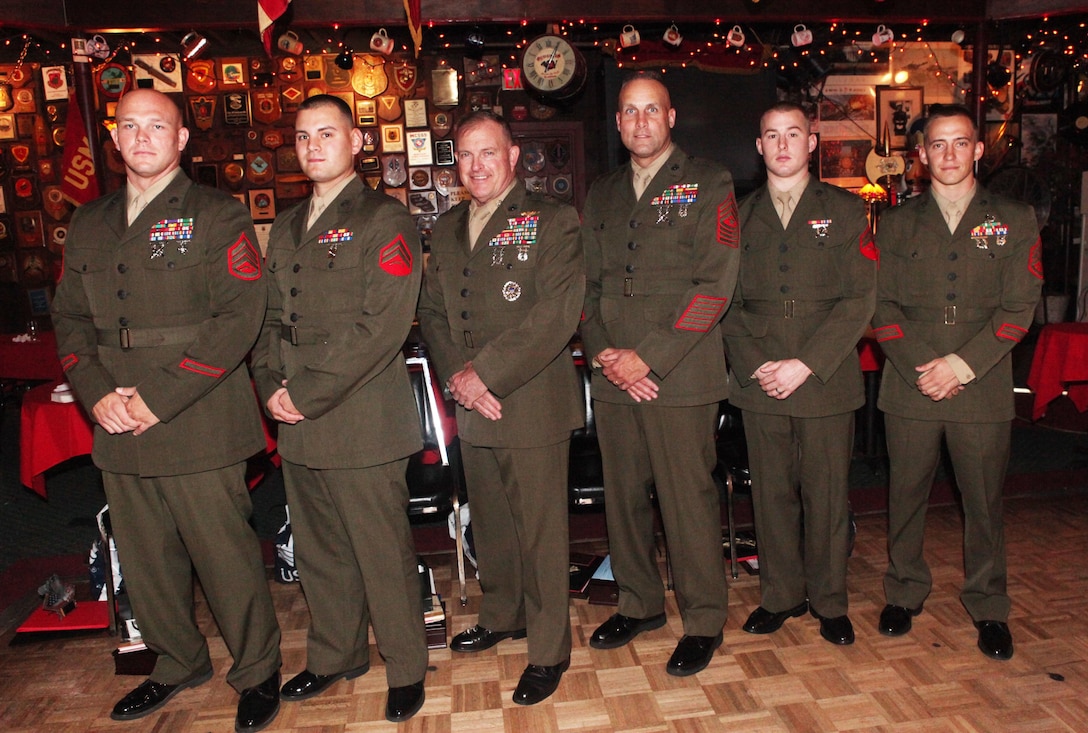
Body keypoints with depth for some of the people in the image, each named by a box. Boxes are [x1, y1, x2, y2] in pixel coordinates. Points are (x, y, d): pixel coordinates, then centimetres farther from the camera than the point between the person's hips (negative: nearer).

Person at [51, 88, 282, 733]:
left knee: (227, 557, 2)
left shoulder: (219, 217, -2)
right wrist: (98, 393, -4)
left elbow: (238, 319, -12)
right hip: (118, 433, 6)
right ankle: (178, 663, 38)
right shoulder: (89, 225, 16)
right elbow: (71, 319, 14)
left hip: (200, 427, -5)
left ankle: (258, 673, 23)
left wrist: (158, 399, -15)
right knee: (145, 561, 16)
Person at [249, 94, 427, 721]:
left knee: (383, 552, 2)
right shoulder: (286, 228, 18)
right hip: (298, 425, 7)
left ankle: (406, 670, 22)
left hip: (363, 420, -7)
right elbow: (271, 317, 18)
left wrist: (308, 394, -14)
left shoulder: (386, 221, -5)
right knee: (318, 552, 17)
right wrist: (272, 384, 0)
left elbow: (382, 326, -15)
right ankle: (334, 656, 36)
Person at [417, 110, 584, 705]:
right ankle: (502, 616, 40)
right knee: (490, 523, 18)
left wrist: (484, 372, -18)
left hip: (533, 405, -5)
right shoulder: (446, 229, 14)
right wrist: (457, 376, -7)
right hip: (471, 408, 6)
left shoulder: (553, 221, -5)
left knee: (541, 529, 3)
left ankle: (548, 651, 20)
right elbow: (431, 313, 12)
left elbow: (557, 312, -16)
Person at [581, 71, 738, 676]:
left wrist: (648, 356, -14)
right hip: (613, 377, 5)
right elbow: (588, 284, 13)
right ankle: (640, 603, 31)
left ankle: (704, 621, 20)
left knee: (689, 499, 1)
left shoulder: (709, 184, 1)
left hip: (680, 376, -5)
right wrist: (605, 353, -4)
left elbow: (715, 284, -9)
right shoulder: (602, 195, 17)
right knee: (624, 495, 11)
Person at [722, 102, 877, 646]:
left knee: (827, 495, 5)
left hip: (826, 381, -1)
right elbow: (726, 302, 7)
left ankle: (829, 601, 24)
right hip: (758, 381, 2)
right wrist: (755, 365, -7)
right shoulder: (739, 215, 12)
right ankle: (778, 596, 24)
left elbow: (859, 300, -3)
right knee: (771, 493, 8)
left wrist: (804, 365, -12)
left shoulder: (844, 211, 6)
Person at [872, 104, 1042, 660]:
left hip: (983, 389, 0)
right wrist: (921, 368, -9)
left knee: (984, 503, 8)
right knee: (906, 495, 8)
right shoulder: (896, 224, 10)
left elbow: (1018, 307, 0)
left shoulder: (1014, 221, 8)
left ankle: (988, 608, 25)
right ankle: (904, 593, 26)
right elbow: (882, 307, 3)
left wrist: (963, 364, -12)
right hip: (909, 385, 1)